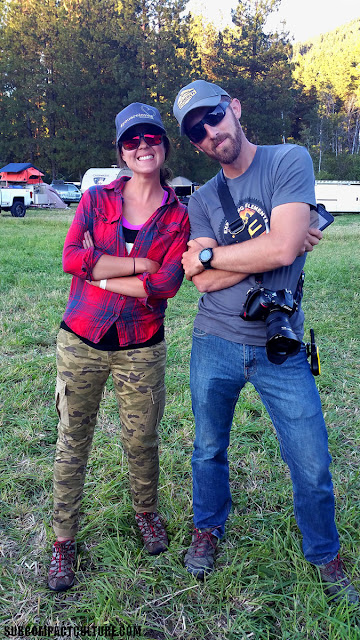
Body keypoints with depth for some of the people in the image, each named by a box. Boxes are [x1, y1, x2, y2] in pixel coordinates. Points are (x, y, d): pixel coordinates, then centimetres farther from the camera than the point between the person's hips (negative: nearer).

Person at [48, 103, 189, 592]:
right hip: (81, 340, 1)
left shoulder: (178, 216, 1)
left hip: (141, 348, 0)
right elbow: (71, 258, -14)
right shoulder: (96, 199, 2)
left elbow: (168, 283, -13)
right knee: (72, 441, 9)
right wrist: (139, 264, -16)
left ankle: (147, 513, 42)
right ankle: (64, 539, 28)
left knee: (141, 441, 12)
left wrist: (102, 275, -14)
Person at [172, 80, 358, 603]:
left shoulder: (289, 161, -6)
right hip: (215, 346, 3)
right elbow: (204, 282, -9)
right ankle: (208, 529, 46)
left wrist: (209, 253, -10)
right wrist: (275, 246, -14)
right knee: (209, 451, 19)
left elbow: (281, 249, -20)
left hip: (282, 350, -3)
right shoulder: (201, 202, 5)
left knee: (313, 467, 6)